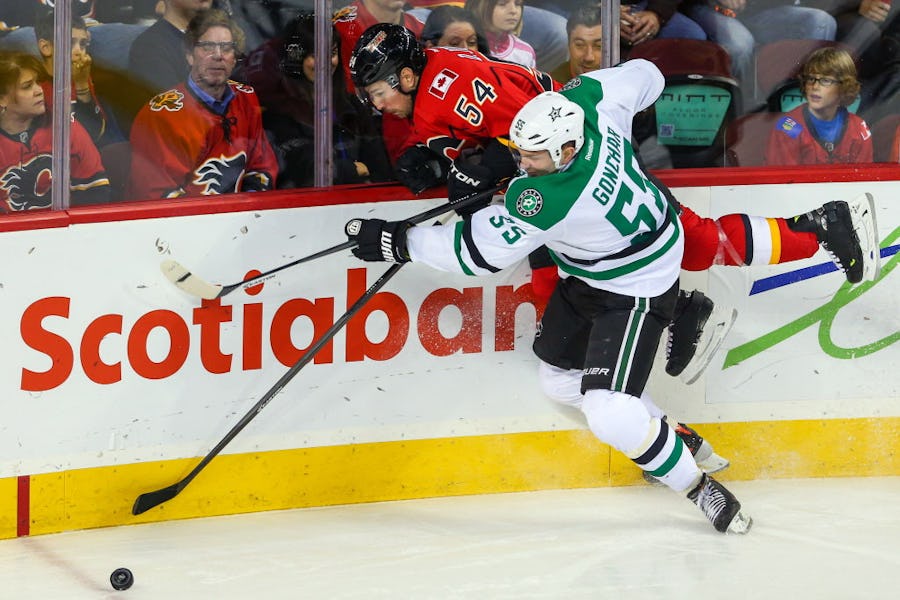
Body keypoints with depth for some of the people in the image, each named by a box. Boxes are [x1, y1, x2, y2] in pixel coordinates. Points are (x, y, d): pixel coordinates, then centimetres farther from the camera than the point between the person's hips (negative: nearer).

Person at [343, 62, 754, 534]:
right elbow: (644, 76, 2)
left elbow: (479, 251, -27)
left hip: (636, 286, -10)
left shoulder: (549, 198, -38)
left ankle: (698, 488, 4)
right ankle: (666, 438, 36)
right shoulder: (584, 99, -20)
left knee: (611, 415, -18)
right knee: (559, 379, 18)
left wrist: (399, 241, -19)